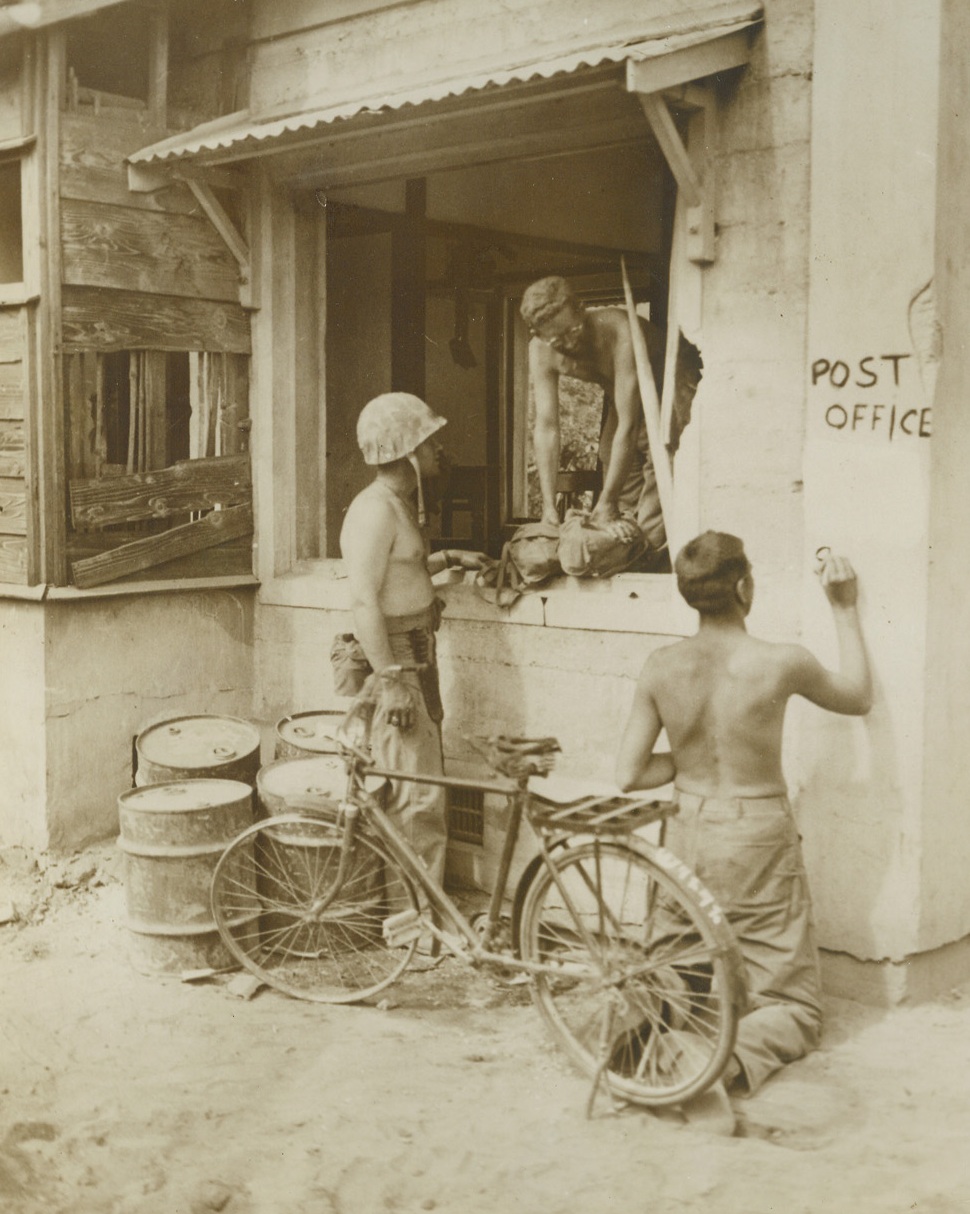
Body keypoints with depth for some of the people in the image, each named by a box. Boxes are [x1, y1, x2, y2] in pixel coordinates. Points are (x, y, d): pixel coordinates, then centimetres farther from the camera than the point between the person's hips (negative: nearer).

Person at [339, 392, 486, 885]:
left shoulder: (401, 502, 14)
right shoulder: (374, 510, -18)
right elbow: (363, 601, -24)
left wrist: (448, 558, 20)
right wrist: (391, 680, -26)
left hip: (415, 658, 10)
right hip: (391, 661, -10)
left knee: (423, 788, 15)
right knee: (419, 796, -7)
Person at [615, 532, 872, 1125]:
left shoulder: (662, 666, -8)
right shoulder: (780, 662, -17)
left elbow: (630, 775, -4)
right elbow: (859, 697, 6)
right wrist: (846, 609, 12)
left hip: (688, 838, 4)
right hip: (759, 842, -4)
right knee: (794, 1007, 11)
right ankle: (737, 1054, -22)